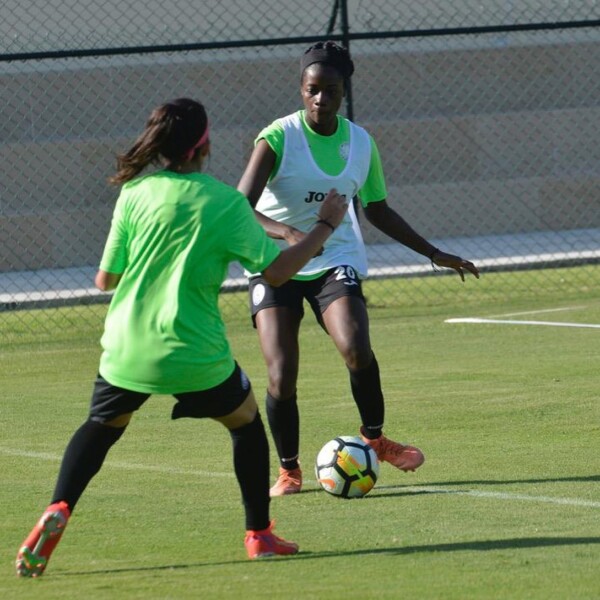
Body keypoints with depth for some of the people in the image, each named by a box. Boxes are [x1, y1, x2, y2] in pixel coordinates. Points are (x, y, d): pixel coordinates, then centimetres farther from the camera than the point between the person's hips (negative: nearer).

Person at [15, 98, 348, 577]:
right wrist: (325, 225, 7)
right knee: (246, 421, 24)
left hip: (127, 353, 2)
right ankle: (259, 534, 25)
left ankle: (58, 510, 1)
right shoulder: (225, 202, -7)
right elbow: (276, 270, -6)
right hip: (195, 357, -2)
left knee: (102, 427, 25)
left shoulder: (135, 195, -2)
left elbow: (105, 280, 4)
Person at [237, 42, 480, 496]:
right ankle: (289, 470, 10)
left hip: (335, 258, 2)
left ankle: (375, 438, 2)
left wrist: (434, 253, 15)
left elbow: (377, 210, 16)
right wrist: (287, 233, -42)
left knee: (357, 351, -23)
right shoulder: (279, 138, -14)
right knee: (282, 377, -12)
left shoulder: (361, 143, 0)